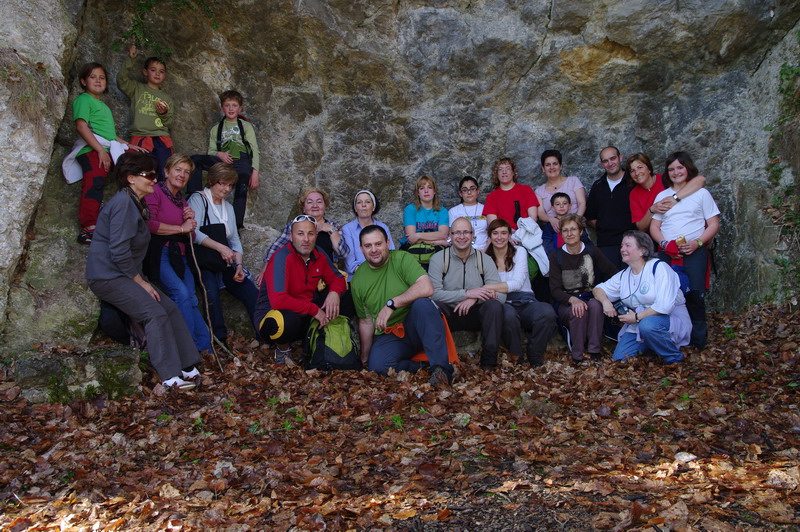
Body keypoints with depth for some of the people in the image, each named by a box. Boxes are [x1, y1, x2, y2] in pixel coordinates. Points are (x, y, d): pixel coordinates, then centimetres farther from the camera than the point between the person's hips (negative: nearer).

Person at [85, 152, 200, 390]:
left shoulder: (137, 203, 16)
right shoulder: (123, 203, -17)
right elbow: (119, 251, -23)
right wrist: (141, 282, -16)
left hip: (125, 274, 10)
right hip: (108, 276, -10)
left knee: (170, 308, 0)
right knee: (155, 313, -20)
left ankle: (188, 367, 1)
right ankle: (170, 376, -17)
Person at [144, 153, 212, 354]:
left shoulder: (183, 201, 22)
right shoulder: (155, 192, -2)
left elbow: (189, 238, 25)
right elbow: (149, 224, -16)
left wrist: (190, 221, 3)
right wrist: (180, 228, -7)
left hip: (179, 256, 7)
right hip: (160, 253, -7)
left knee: (192, 300, -4)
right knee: (181, 293, -23)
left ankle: (205, 347, -4)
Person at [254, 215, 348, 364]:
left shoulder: (319, 254, -1)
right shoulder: (282, 258, -22)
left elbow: (337, 279, 11)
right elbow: (277, 301, -33)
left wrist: (334, 293, -15)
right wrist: (314, 310, -25)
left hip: (306, 316, 7)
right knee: (285, 322, -42)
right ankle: (283, 349, -6)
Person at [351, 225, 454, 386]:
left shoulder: (402, 259, -5)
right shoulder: (357, 281, 7)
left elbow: (427, 288, -22)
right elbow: (366, 321, 14)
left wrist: (391, 304, -27)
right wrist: (365, 358, 13)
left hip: (415, 328, -2)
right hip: (388, 335, 2)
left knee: (422, 303, -35)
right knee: (377, 365, -29)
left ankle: (441, 366, -33)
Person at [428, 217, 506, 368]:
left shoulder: (484, 259, 0)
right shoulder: (438, 258, -5)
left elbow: (500, 295, -10)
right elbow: (434, 293, -19)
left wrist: (475, 298, -27)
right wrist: (467, 293, -27)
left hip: (475, 314, 2)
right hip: (449, 315, -2)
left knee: (495, 305, -27)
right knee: (433, 306, -32)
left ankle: (489, 361, -19)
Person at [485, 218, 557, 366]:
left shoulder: (519, 251, 8)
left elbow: (517, 283, -7)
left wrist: (488, 287, -20)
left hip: (525, 302, 1)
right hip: (502, 304, -1)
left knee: (547, 312, -32)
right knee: (508, 314, -39)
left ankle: (534, 355, -8)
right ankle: (515, 355, -12)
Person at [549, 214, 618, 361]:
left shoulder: (592, 252, 2)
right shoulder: (556, 256, -1)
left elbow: (614, 273, 0)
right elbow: (555, 290, -8)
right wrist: (573, 299, -27)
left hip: (590, 298, 1)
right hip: (566, 303, -1)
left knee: (596, 305, -33)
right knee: (578, 311, -34)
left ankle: (594, 350, -22)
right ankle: (577, 355, -19)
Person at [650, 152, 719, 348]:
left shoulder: (701, 193, 9)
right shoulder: (662, 196, 17)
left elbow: (713, 224, 6)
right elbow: (654, 226, 13)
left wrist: (697, 243, -11)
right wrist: (665, 244, -7)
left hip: (695, 252, -2)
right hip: (667, 253, 2)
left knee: (695, 293, -11)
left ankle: (698, 337, 3)